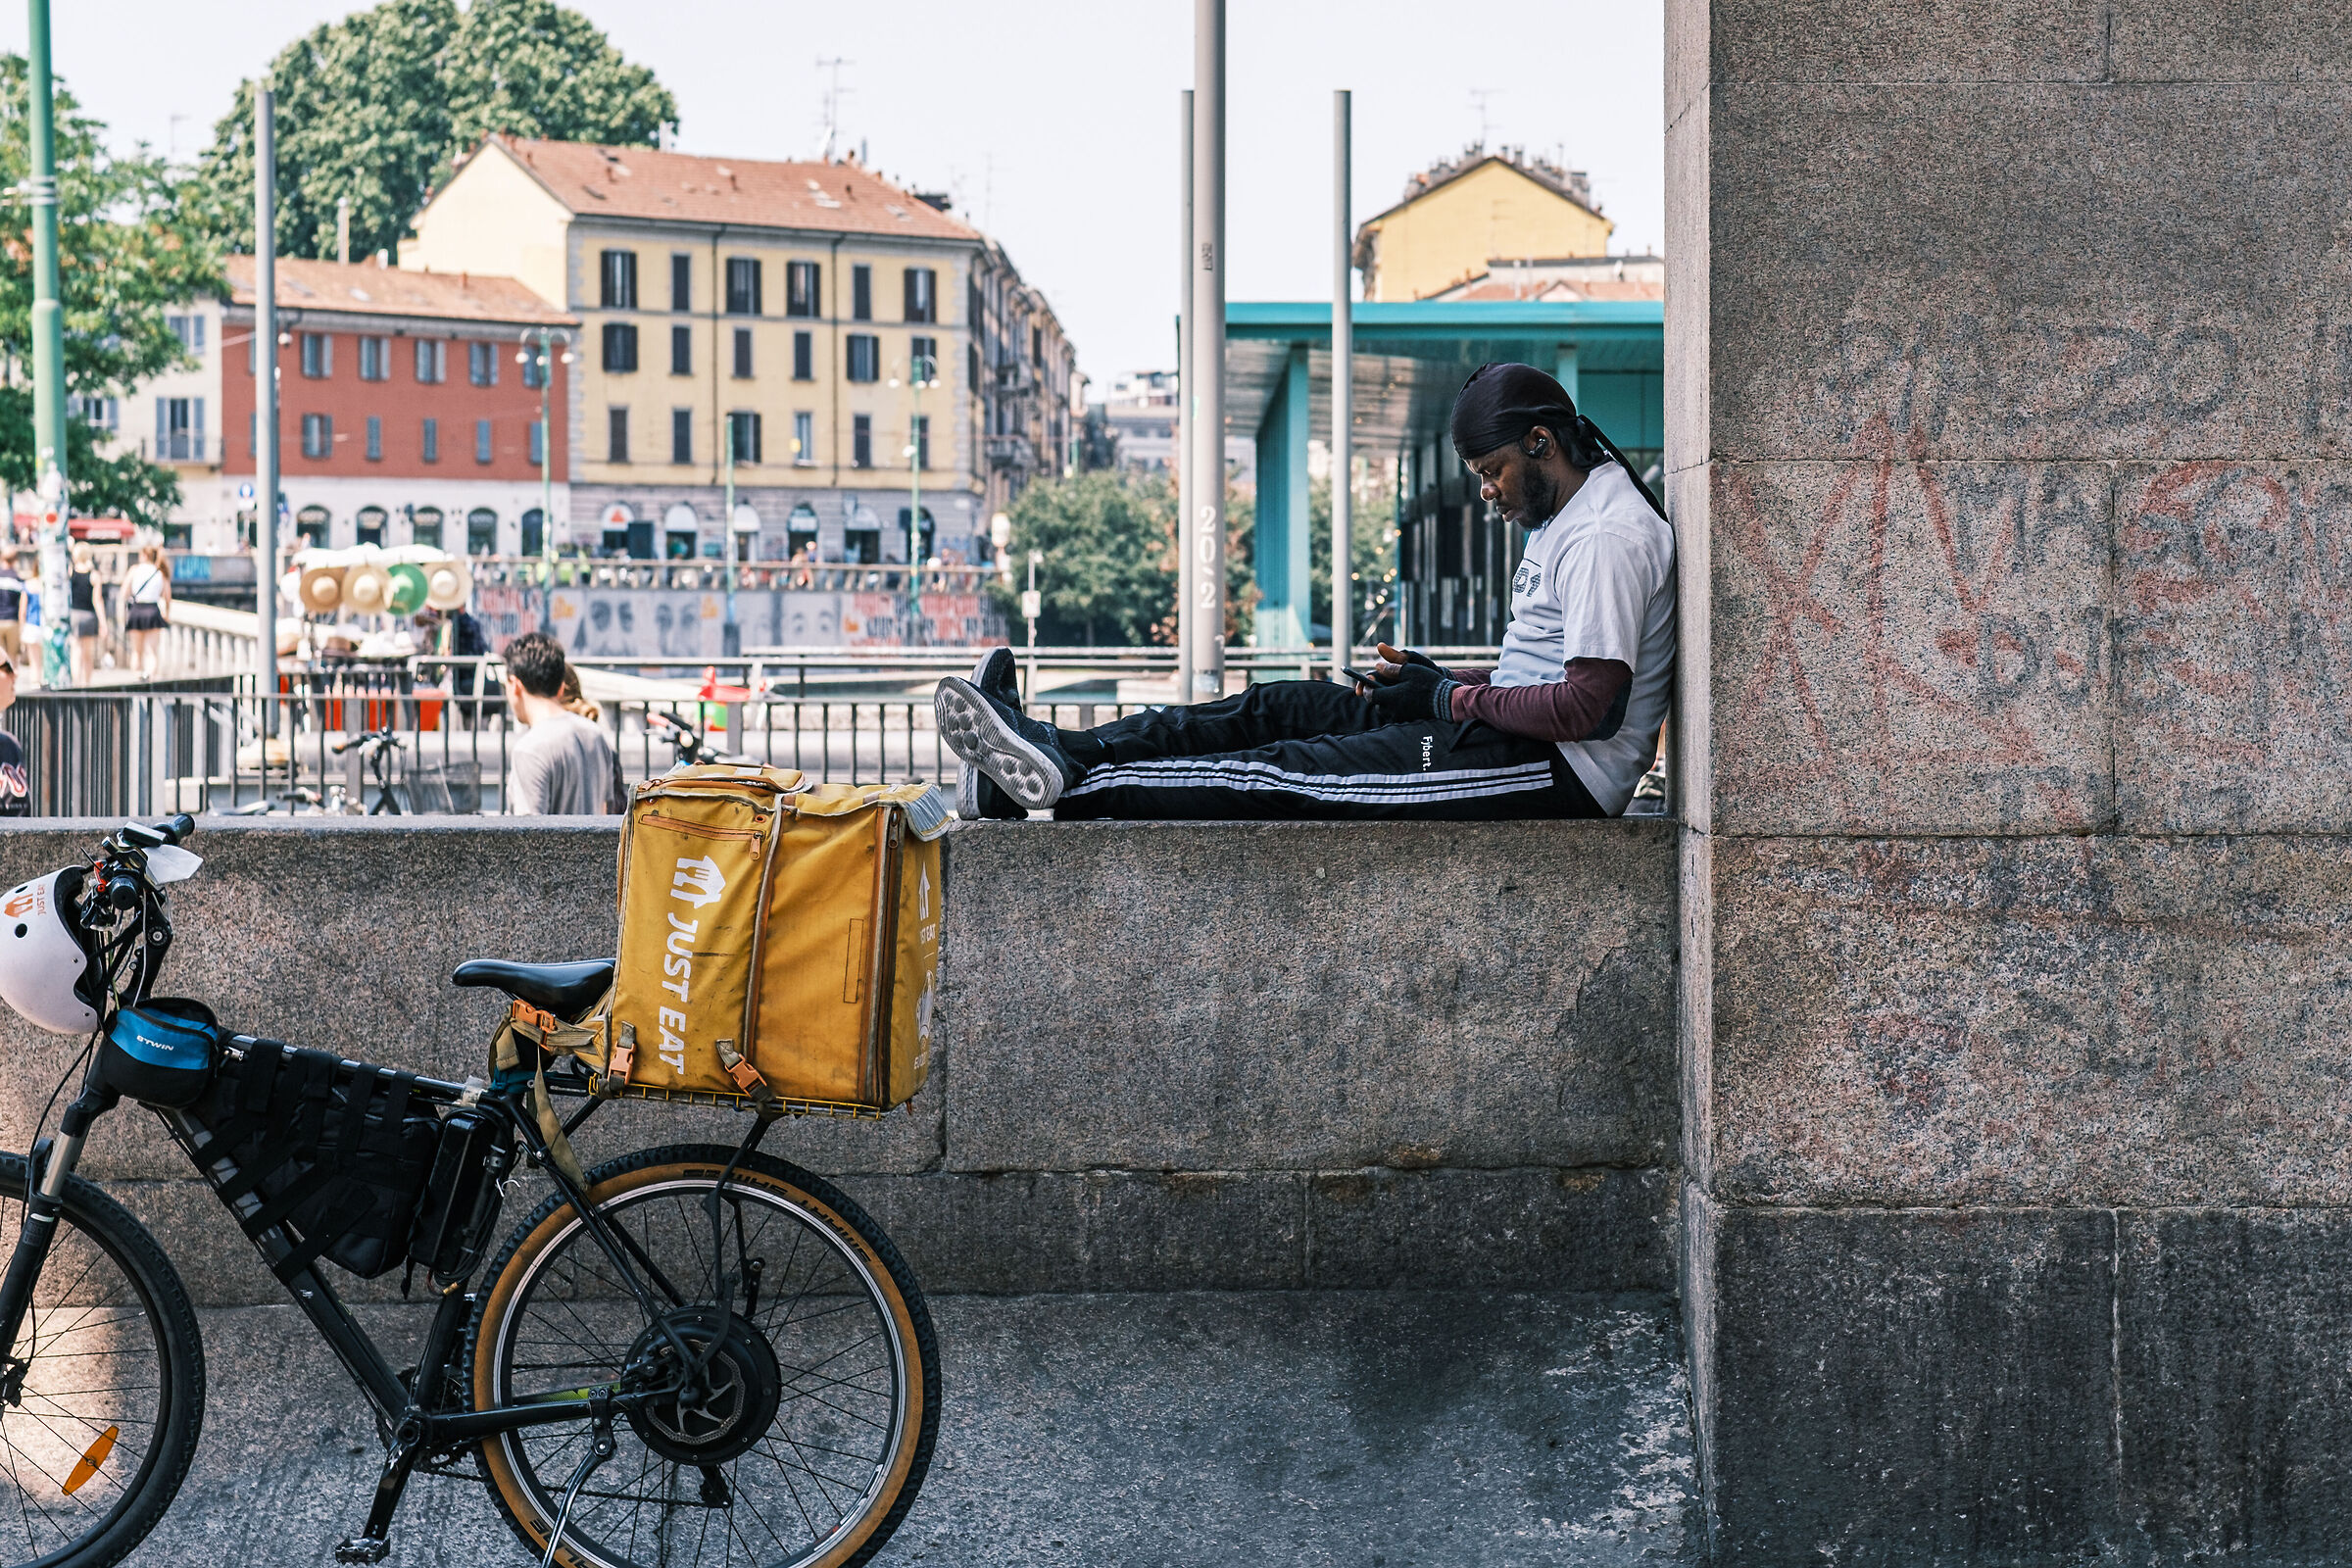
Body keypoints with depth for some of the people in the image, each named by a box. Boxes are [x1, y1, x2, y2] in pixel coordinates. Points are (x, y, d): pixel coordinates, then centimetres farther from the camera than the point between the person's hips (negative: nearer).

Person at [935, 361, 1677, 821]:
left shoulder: (1610, 537, -17)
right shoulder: (1565, 517, 18)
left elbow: (1587, 706, -24)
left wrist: (1456, 697, -13)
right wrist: (1435, 677, 10)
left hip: (1559, 771, -10)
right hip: (1513, 733, 10)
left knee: (1296, 772, -15)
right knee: (1278, 709, 0)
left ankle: (1073, 788, -15)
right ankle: (1056, 752, -7)